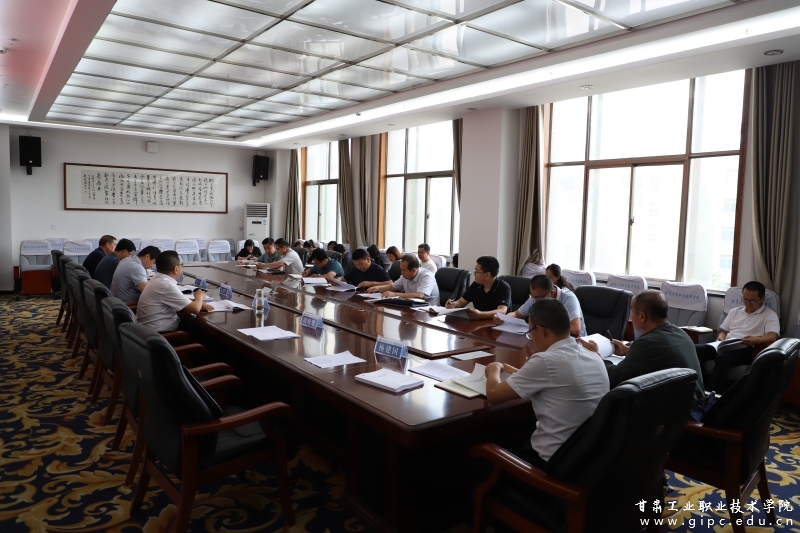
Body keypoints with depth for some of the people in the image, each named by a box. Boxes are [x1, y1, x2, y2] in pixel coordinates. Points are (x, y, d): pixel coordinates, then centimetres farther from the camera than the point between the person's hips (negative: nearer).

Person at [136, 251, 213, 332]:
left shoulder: (158, 279, 5)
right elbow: (195, 309, -21)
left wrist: (199, 303, 2)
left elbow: (181, 300, 18)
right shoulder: (166, 285, -23)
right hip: (160, 332, -8)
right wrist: (199, 297, -1)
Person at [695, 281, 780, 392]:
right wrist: (721, 337, 3)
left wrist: (755, 340, -28)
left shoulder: (770, 315, 10)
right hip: (724, 346, 5)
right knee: (694, 349, -27)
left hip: (745, 350, -5)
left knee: (722, 358, -40)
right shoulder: (735, 311, 27)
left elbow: (772, 337, -6)